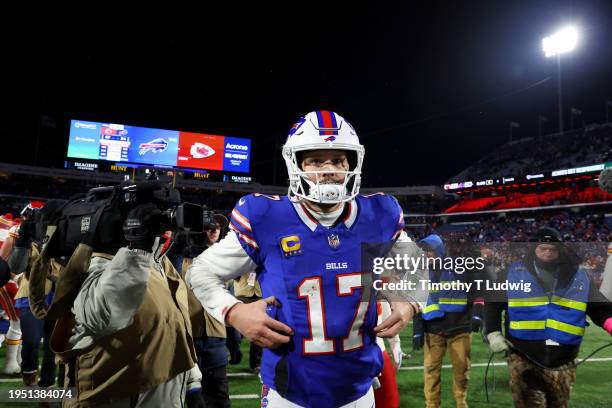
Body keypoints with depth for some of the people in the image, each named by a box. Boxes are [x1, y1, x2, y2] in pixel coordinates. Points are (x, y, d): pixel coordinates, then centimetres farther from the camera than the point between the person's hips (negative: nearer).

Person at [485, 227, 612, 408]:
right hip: (523, 359, -2)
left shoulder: (579, 276, 6)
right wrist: (493, 334, -3)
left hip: (562, 362, 3)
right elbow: (493, 304, 7)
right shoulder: (514, 273, 0)